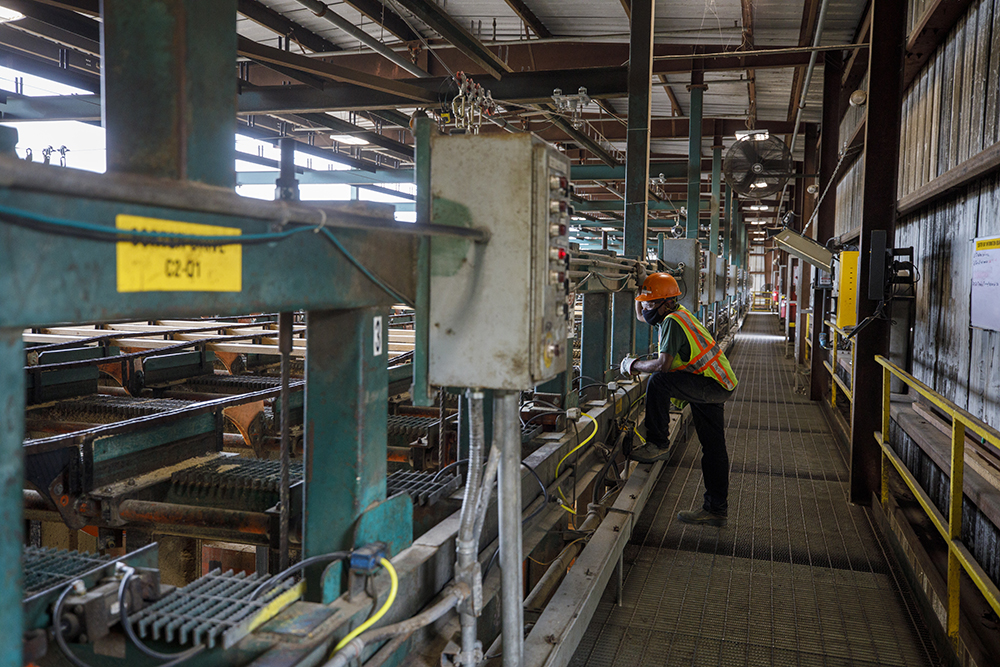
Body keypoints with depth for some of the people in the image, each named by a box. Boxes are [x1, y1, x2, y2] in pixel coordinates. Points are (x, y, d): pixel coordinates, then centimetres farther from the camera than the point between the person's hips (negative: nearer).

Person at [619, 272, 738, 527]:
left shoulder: (672, 322, -18)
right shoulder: (677, 313, 12)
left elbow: (663, 364, -29)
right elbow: (641, 315, 31)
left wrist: (633, 365, -15)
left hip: (713, 385, -10)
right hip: (716, 388, 10)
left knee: (658, 382, -25)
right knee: (713, 449, 13)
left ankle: (658, 444, -15)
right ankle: (716, 509, 20)